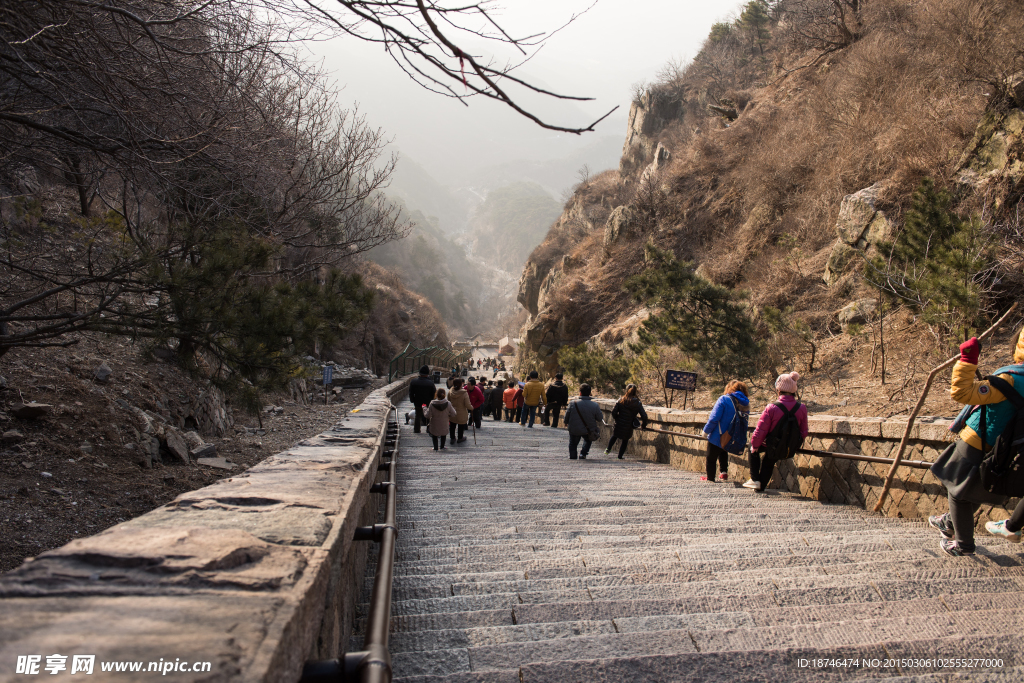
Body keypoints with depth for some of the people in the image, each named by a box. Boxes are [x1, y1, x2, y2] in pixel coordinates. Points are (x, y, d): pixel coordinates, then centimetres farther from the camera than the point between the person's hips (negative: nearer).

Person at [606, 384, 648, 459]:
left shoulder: (621, 400, -7)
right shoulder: (638, 403, -7)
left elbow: (614, 411, -8)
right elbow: (644, 416, -9)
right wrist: (643, 425, 9)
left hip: (619, 425, 1)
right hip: (628, 427, -1)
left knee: (614, 436, 28)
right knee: (625, 441, 19)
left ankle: (608, 449, 30)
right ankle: (620, 456, 23)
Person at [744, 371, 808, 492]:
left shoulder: (771, 408, -25)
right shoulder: (802, 408, -11)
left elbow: (760, 432, -19)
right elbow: (804, 432, 0)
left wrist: (754, 446, -1)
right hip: (789, 450, 4)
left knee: (753, 448, 27)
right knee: (769, 462, 32)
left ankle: (754, 480, 23)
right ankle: (761, 486, 46)